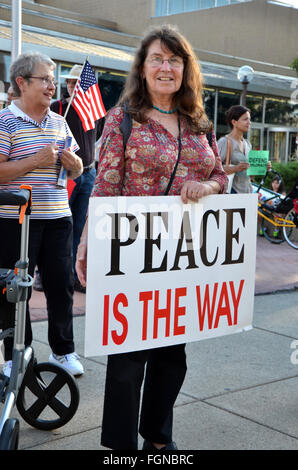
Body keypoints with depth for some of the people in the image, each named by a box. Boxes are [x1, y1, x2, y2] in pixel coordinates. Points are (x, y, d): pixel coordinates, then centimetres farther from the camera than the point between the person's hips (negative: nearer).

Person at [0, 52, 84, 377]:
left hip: (58, 218, 5)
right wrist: (35, 161, -19)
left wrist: (74, 163, -2)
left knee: (62, 285, 9)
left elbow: (76, 171, 21)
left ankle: (63, 350, 25)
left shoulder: (59, 122, 14)